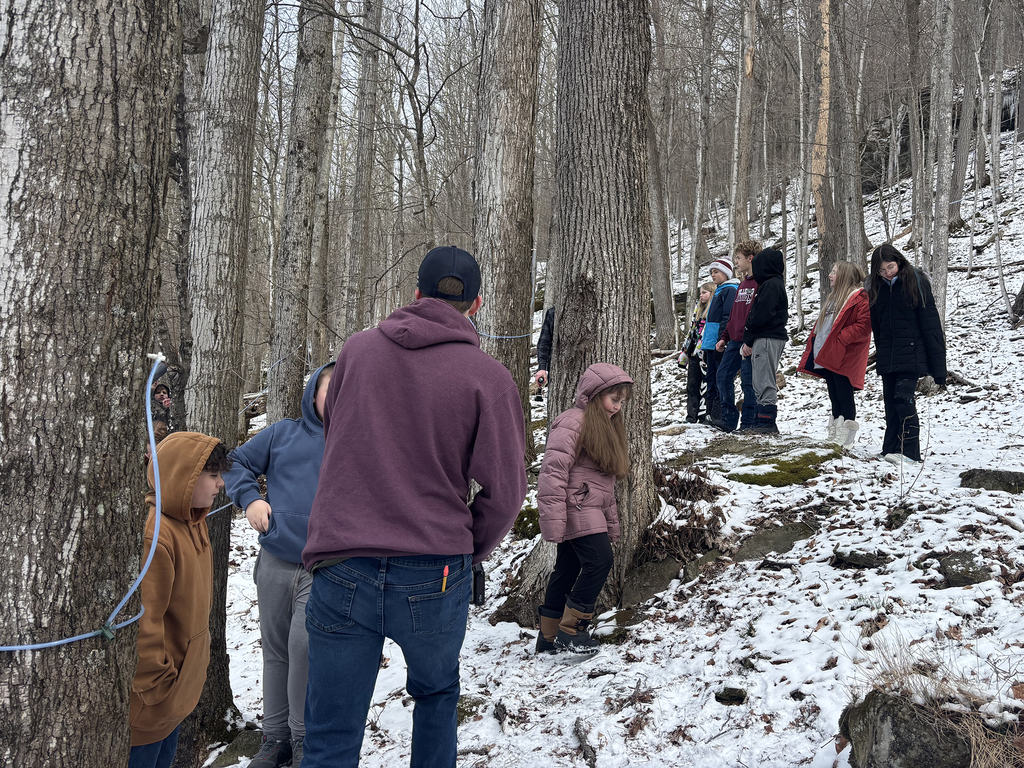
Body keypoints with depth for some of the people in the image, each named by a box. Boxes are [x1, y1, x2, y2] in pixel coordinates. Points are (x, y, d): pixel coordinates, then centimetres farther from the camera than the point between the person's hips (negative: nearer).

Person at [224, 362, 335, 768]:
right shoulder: (283, 433, 9)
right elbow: (237, 462, 14)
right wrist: (250, 498, -2)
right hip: (275, 563, 3)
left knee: (304, 646, -15)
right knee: (275, 650, 11)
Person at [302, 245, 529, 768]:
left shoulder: (357, 349, 5)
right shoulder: (488, 377, -5)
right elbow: (504, 491, -8)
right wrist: (469, 550, 10)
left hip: (340, 569, 1)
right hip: (435, 577, -1)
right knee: (436, 695, 26)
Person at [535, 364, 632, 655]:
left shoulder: (605, 426, 19)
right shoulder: (572, 423, -13)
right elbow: (553, 472, -20)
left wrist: (611, 524, 21)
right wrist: (553, 522, -24)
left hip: (591, 513, 10)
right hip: (575, 510, -10)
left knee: (568, 569, 12)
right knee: (599, 560, -16)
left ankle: (549, 637, 20)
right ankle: (570, 630, -6)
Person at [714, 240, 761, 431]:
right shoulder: (742, 284, 19)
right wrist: (725, 338, 18)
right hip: (735, 341, 9)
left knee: (748, 381, -4)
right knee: (723, 376, 5)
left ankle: (748, 423, 5)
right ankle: (729, 419, 12)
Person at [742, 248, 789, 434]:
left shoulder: (770, 285, -12)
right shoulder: (776, 283, 20)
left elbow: (761, 315, -19)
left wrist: (748, 339, -8)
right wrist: (748, 340, 12)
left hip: (767, 340, -10)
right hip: (775, 337, 10)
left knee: (764, 383, -8)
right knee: (763, 382, 12)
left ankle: (767, 423, -6)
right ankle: (765, 423, 16)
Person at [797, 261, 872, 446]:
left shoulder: (860, 297, -8)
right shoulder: (834, 298, 22)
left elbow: (864, 325, -19)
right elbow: (820, 326, 26)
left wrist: (841, 338, -22)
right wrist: (814, 350, 16)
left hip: (844, 358, -9)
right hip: (828, 357, 9)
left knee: (844, 397, -5)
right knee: (834, 397, 12)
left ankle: (845, 439, -1)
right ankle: (834, 437, 18)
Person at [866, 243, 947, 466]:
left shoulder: (916, 283, -6)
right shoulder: (876, 288, 10)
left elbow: (930, 324, -8)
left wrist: (938, 365, -11)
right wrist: (880, 353, 16)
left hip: (911, 354, -5)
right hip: (887, 357, 5)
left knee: (903, 398, -18)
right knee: (891, 403, 6)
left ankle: (909, 452, -15)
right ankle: (891, 449, 12)